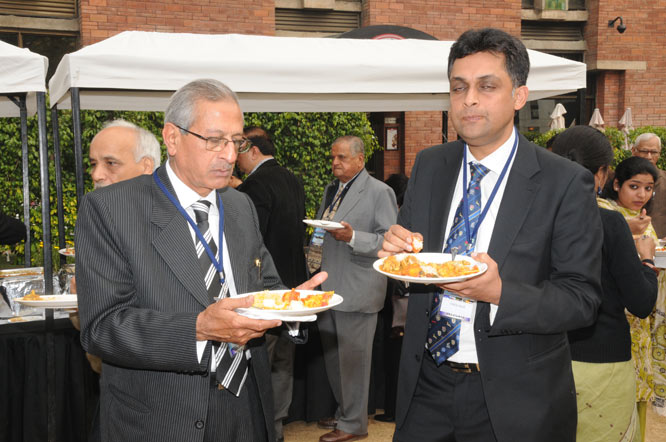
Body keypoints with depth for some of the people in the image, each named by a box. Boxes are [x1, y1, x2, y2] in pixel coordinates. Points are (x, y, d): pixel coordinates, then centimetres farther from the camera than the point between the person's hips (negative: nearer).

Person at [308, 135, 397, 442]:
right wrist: (312, 270, 18)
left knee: (353, 358, 0)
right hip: (327, 289, 8)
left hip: (357, 292, -8)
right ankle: (343, 412, 33)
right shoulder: (331, 190, 16)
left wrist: (352, 237, -25)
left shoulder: (380, 192, -8)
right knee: (332, 357, 17)